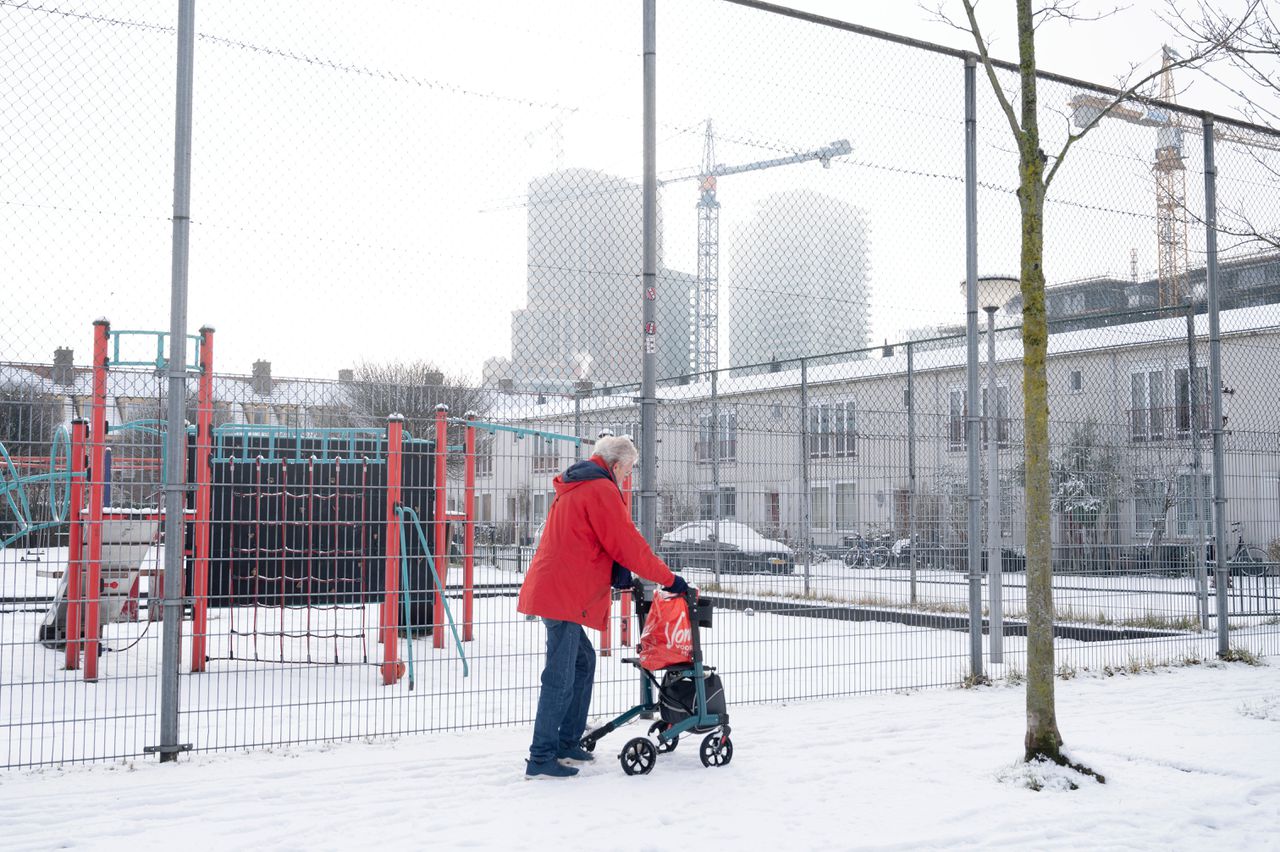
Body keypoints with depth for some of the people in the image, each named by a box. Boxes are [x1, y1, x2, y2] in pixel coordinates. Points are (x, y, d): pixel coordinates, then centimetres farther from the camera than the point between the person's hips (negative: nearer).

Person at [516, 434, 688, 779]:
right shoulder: (602, 490, -10)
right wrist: (669, 579, -2)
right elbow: (628, 544, -11)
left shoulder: (575, 486, 21)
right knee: (562, 676, -8)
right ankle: (541, 759, -5)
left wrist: (615, 570, 7)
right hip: (565, 595, -10)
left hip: (554, 591, 10)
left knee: (583, 661, 18)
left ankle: (567, 744, 22)